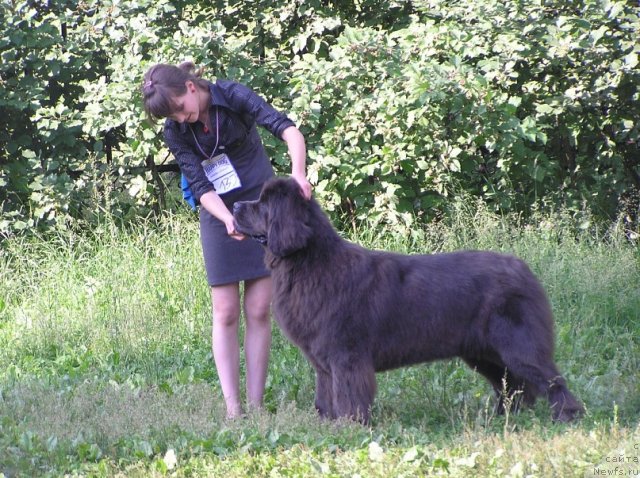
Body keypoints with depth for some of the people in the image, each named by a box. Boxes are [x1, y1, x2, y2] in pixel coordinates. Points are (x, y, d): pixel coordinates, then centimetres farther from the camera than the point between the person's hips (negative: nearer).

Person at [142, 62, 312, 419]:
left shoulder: (232, 95, -16)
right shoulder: (176, 131, -9)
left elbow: (286, 128, -28)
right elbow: (199, 185, -15)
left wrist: (298, 172, -46)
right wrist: (227, 219, -34)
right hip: (219, 215, 2)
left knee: (260, 311, -3)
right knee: (226, 313, -3)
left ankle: (255, 406, 0)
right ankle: (233, 410, -4)